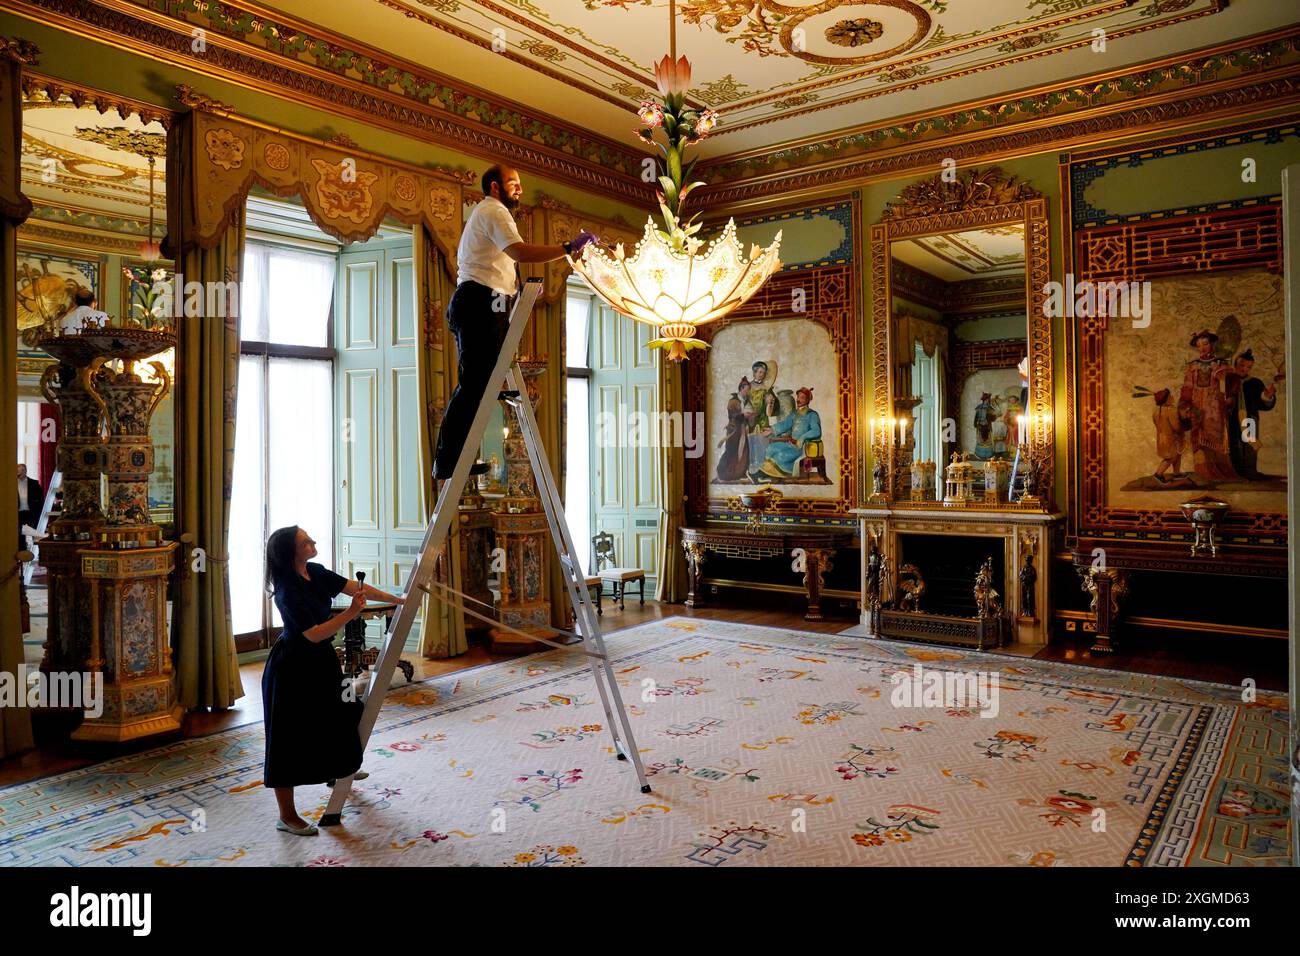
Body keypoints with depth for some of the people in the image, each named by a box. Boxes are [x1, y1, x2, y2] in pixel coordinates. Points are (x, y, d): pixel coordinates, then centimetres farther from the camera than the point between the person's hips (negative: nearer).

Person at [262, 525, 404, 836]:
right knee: (290, 740, 0)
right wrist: (351, 614, -34)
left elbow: (355, 587, 1)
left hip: (319, 659, 9)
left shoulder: (316, 572, -4)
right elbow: (314, 634, -28)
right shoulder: (288, 592, -28)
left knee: (336, 714, 26)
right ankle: (286, 816, 12)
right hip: (292, 669, -9)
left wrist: (397, 599, 3)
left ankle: (338, 771, 53)